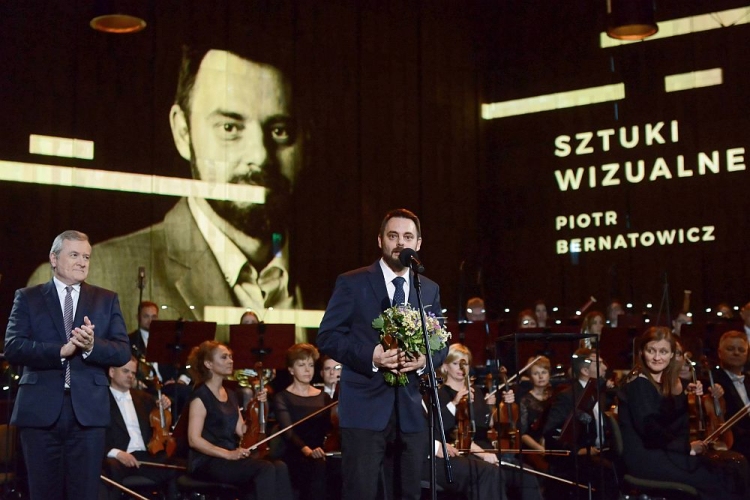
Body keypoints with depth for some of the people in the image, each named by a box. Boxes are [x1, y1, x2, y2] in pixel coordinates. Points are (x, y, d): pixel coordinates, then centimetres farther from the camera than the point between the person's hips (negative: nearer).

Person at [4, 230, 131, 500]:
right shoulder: (27, 298, 8)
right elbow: (12, 348, -5)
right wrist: (60, 351, -19)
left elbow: (123, 352, 3)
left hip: (88, 412, 1)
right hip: (40, 410, -1)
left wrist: (92, 346, -18)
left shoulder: (107, 300, 12)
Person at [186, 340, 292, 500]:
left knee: (279, 468, -20)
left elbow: (242, 431, 10)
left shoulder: (230, 395, 18)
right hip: (207, 462, -7)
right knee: (265, 468, -29)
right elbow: (194, 439, -15)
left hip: (230, 459, 7)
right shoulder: (201, 396, -7)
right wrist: (227, 454, -22)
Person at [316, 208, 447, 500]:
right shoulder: (352, 283, 0)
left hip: (412, 409, 4)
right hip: (365, 407, -4)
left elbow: (441, 344, 17)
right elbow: (327, 336, -3)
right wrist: (370, 355, -19)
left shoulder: (430, 289, 13)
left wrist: (425, 360, -8)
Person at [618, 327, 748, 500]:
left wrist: (685, 395, 0)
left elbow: (675, 424, 12)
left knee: (737, 465, -4)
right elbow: (650, 430, -19)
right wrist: (687, 447, -10)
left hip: (661, 452, 8)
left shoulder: (664, 382, 13)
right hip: (646, 459, -8)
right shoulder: (638, 386, -12)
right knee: (723, 478, -14)